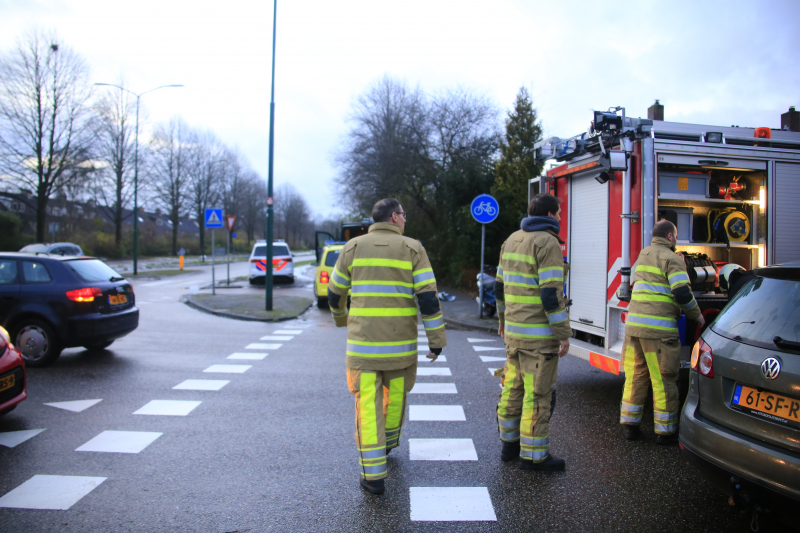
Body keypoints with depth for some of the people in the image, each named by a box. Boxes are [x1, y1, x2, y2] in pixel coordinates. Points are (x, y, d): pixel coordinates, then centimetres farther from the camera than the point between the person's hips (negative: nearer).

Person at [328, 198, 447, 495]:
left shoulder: (353, 247, 5)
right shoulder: (412, 248, -1)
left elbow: (336, 293, 12)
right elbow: (428, 297, -7)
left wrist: (341, 319, 32)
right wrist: (437, 338, -1)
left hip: (362, 341, 0)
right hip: (400, 343, 0)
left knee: (368, 404, 2)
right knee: (396, 395, 21)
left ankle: (373, 474, 2)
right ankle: (388, 443, 43)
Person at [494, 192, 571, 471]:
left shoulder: (511, 240, 13)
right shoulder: (547, 242, -13)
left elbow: (500, 286, 18)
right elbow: (551, 293, -19)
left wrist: (503, 319, 28)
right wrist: (563, 333, -15)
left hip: (513, 331, 8)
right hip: (539, 333, -8)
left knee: (513, 388, 16)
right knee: (538, 395, 0)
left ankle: (509, 443, 28)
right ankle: (533, 455, 9)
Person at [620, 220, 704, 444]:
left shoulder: (643, 255, 20)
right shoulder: (671, 258, -4)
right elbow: (682, 293, -12)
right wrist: (696, 315, 4)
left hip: (633, 324, 7)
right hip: (658, 328, -7)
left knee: (635, 376, 13)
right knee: (663, 380, 3)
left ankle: (630, 425, 19)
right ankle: (665, 430, 12)